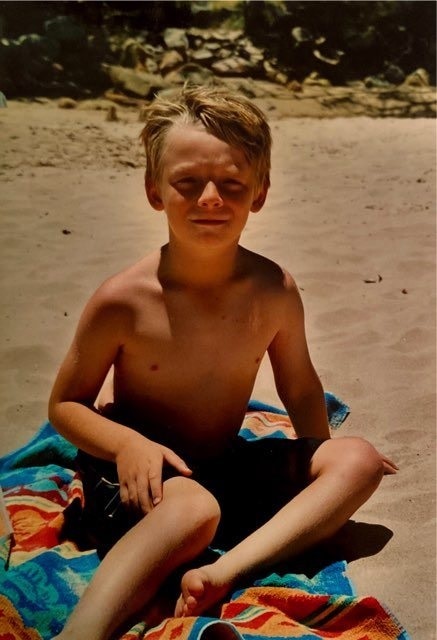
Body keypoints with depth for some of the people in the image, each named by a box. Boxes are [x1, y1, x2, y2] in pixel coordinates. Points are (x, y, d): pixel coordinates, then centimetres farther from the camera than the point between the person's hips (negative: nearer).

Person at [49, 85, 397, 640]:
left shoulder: (275, 292, -9)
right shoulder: (123, 300, -17)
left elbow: (299, 388, 8)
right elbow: (65, 405, -5)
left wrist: (323, 465, 13)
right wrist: (127, 443, -23)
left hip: (226, 468, 5)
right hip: (139, 477, -5)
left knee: (359, 460, -13)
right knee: (194, 509, -37)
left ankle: (224, 573, -27)